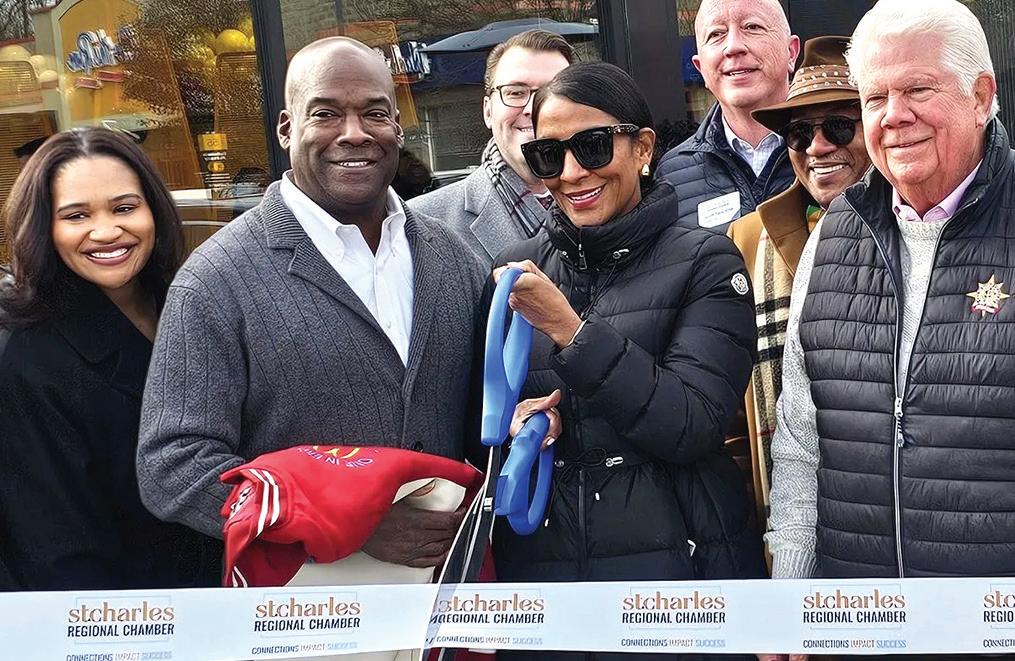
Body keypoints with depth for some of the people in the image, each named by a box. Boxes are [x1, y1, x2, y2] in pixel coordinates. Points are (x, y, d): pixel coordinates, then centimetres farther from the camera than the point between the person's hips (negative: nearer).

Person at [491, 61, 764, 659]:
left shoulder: (704, 262, -5)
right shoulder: (518, 272, 6)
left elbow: (692, 427, -15)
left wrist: (571, 329, -21)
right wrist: (511, 423, -10)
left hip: (674, 571, -3)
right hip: (536, 571, 3)